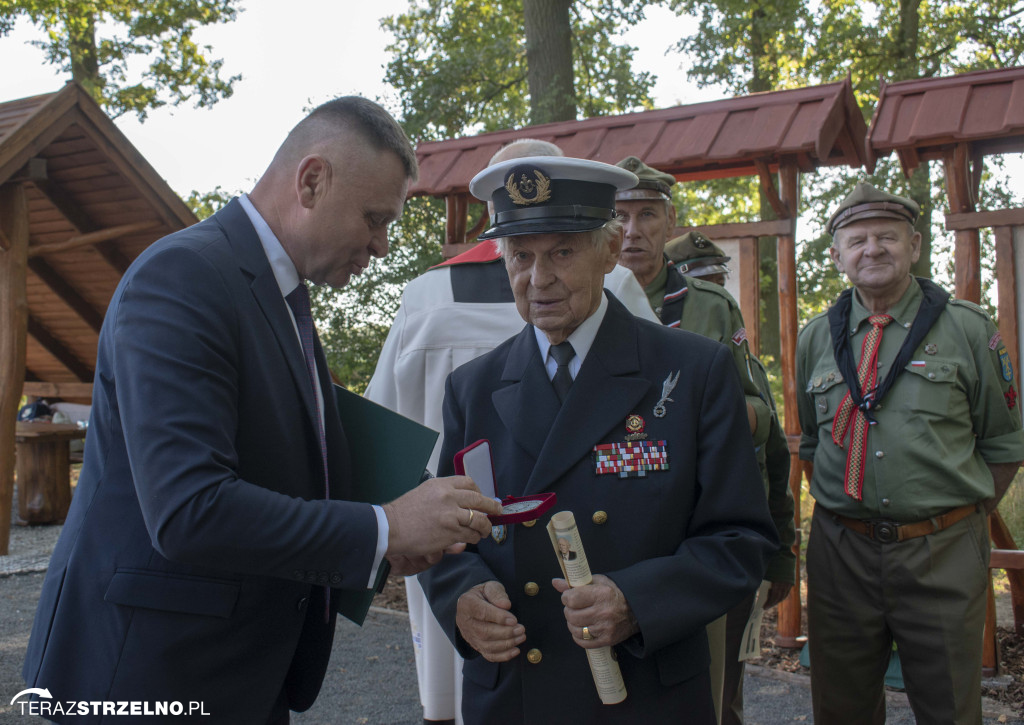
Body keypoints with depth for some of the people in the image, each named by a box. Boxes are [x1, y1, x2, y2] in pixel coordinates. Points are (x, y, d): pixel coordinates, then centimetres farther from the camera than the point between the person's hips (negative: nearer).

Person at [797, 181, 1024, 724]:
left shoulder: (967, 329, -1)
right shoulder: (816, 338, 7)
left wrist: (967, 518, 1)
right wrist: (842, 514, 10)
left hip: (942, 556, -2)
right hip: (840, 552, 3)